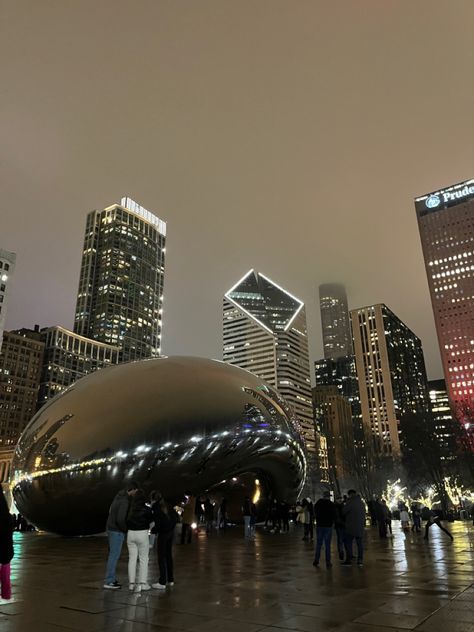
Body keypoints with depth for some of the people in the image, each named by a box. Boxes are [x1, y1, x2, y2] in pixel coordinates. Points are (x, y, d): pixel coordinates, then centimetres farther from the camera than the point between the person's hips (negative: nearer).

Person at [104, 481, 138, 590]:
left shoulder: (119, 497, 9)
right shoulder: (125, 501, -23)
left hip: (111, 529, 10)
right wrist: (126, 529, -10)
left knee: (113, 555, 15)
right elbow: (120, 519, -29)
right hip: (117, 531, -10)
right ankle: (108, 581, 3)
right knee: (114, 556, -2)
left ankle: (111, 579, 21)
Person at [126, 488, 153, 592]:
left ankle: (131, 583, 16)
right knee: (143, 559, 7)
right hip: (142, 534, -3)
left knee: (132, 558, 12)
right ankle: (142, 583, 7)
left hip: (130, 533, 4)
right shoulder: (147, 509, -12)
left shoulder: (130, 508, -3)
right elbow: (151, 520, 0)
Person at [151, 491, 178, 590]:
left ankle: (162, 583, 6)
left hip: (162, 534, -7)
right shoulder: (167, 506, 7)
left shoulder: (156, 508, -13)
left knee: (161, 557, 2)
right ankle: (170, 580, 26)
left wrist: (154, 530, -3)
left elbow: (158, 522, -20)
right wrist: (171, 526, 13)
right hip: (171, 532, 7)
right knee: (169, 556, 17)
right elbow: (176, 517, 8)